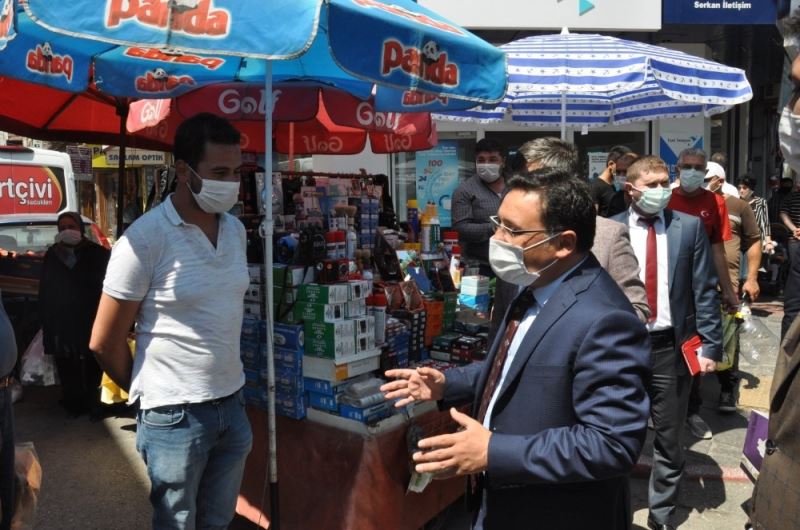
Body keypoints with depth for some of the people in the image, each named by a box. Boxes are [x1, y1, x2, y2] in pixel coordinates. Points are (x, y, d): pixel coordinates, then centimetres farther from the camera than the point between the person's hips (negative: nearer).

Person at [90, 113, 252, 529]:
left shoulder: (236, 230, 4)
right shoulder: (145, 239, -15)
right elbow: (105, 343, -9)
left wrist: (227, 389, 13)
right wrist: (148, 392, 5)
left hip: (232, 403, 6)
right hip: (175, 414, -5)